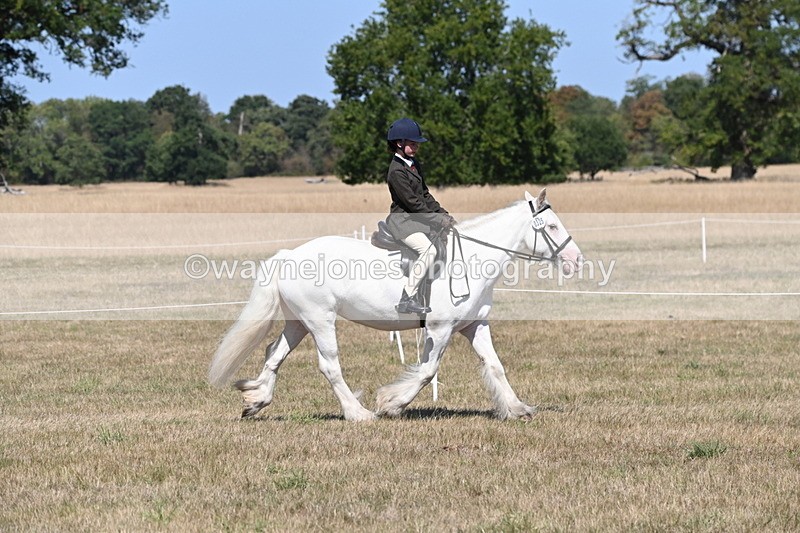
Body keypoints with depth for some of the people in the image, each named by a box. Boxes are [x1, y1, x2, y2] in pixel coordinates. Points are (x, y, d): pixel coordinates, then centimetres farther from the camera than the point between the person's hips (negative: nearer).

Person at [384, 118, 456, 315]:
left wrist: (442, 213, 6)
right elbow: (412, 202, -21)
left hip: (421, 216, 10)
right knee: (428, 250, -30)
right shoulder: (397, 171, -17)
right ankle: (407, 299, -29)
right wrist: (437, 219, -18)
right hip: (403, 220, -10)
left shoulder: (414, 164, 13)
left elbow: (425, 194, 18)